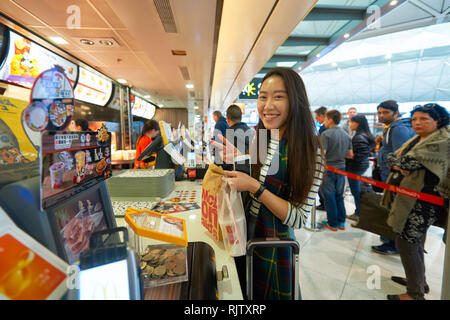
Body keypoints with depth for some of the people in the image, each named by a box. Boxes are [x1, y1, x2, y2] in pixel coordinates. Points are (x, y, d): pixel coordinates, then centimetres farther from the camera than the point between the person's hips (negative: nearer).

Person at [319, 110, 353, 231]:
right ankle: (341, 222, 24)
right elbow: (350, 155, 11)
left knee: (329, 196, 5)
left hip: (329, 168, -6)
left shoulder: (326, 134, -14)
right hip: (341, 168, 6)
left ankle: (332, 223, 14)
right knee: (339, 196, 17)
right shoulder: (346, 134, 7)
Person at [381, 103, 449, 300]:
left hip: (420, 202, -9)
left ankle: (416, 293, 13)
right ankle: (419, 280, 38)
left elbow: (410, 161, -24)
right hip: (406, 199, 9)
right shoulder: (416, 140, 14)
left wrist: (399, 161, -4)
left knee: (406, 244, -3)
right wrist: (399, 165, -13)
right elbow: (391, 157, 7)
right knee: (414, 243, 20)